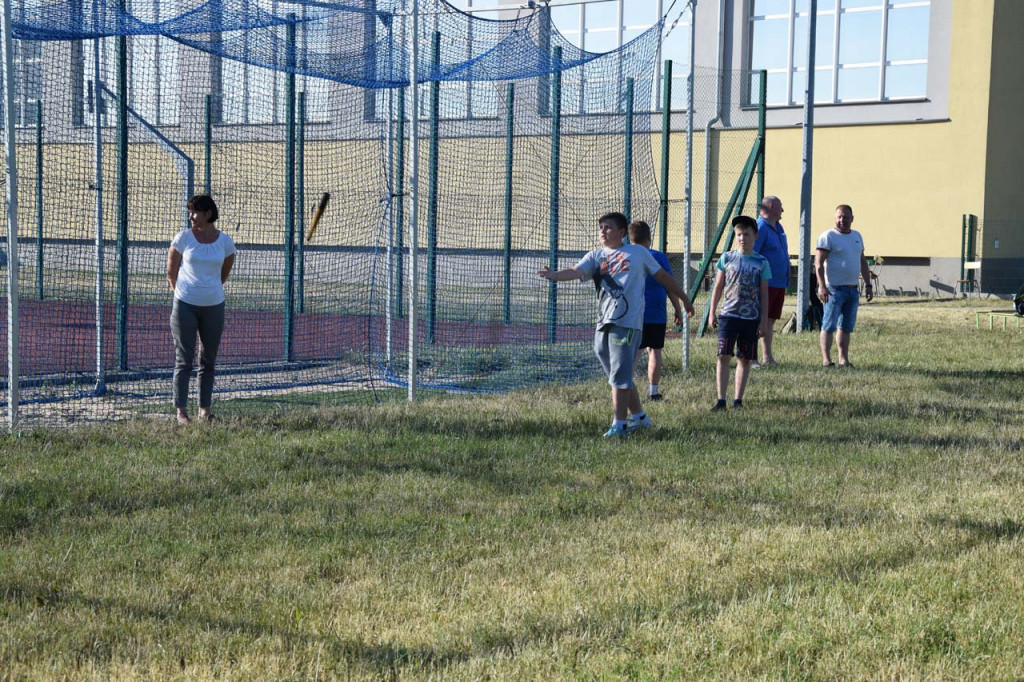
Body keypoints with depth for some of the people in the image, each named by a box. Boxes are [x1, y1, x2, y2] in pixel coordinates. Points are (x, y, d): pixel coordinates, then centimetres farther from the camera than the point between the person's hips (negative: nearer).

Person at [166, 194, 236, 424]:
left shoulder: (225, 241, 1)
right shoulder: (184, 237, -3)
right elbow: (171, 272, 6)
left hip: (214, 306, 2)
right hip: (185, 305, -2)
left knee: (208, 360, 7)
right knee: (184, 359, -1)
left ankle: (204, 409, 15)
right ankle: (181, 411, 2)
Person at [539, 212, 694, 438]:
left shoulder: (638, 252, 8)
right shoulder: (596, 256, 14)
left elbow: (662, 276, 17)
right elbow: (576, 271, -4)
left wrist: (684, 299, 23)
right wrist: (555, 275, -25)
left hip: (627, 321, -5)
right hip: (603, 324, 5)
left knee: (620, 375, -11)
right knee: (620, 376, 13)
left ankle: (619, 425, -7)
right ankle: (639, 417, 28)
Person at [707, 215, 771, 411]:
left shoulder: (761, 262, 2)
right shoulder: (727, 258, 3)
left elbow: (764, 294, 5)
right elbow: (718, 287, 9)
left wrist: (764, 320, 2)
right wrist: (712, 312, 6)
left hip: (751, 318, 0)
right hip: (728, 314, 0)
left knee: (744, 359, 6)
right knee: (723, 356, -7)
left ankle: (738, 400, 14)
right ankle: (721, 400, -4)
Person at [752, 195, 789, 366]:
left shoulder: (778, 227, 16)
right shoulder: (760, 228, -13)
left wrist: (786, 280, 24)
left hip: (779, 283, 9)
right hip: (765, 284, -9)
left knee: (770, 320, 14)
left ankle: (767, 357, 20)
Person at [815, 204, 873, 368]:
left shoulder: (857, 236, 15)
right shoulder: (828, 236, -6)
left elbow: (863, 262, 23)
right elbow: (818, 263, -13)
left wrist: (868, 285, 17)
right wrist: (822, 286, -22)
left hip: (853, 289, 7)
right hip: (834, 288, -7)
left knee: (847, 327, 8)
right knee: (829, 325, -7)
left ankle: (844, 358, 13)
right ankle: (826, 359, -6)